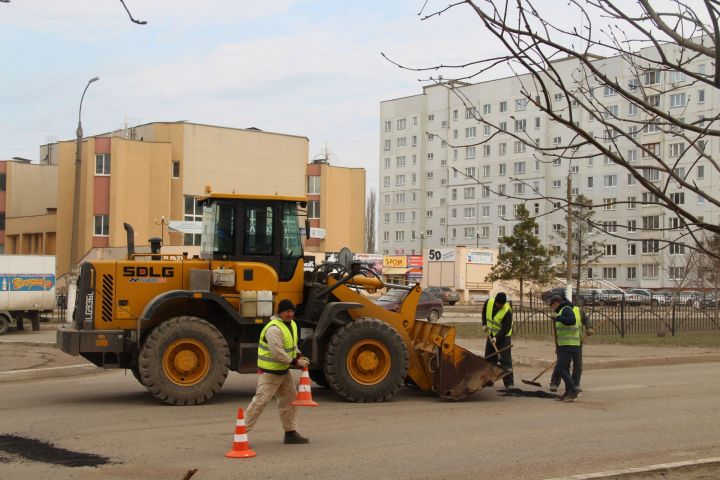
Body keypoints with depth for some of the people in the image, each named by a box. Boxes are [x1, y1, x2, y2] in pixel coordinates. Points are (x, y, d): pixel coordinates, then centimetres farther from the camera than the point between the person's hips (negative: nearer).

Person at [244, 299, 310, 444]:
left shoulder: (292, 324, 9)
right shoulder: (274, 329, -22)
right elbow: (277, 353, -27)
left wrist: (298, 356, 5)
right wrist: (295, 362, -20)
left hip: (284, 371, 10)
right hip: (270, 372, -9)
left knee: (289, 400, 14)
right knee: (260, 401, -10)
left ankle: (290, 433, 24)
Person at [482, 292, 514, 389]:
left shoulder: (507, 311, -26)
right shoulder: (488, 302, -11)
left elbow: (506, 328, -25)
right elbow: (484, 313, 10)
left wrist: (497, 338, -33)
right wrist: (484, 324, -1)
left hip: (504, 337, -6)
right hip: (491, 335, 6)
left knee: (505, 360, -10)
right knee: (489, 358, 10)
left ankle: (509, 383, -9)